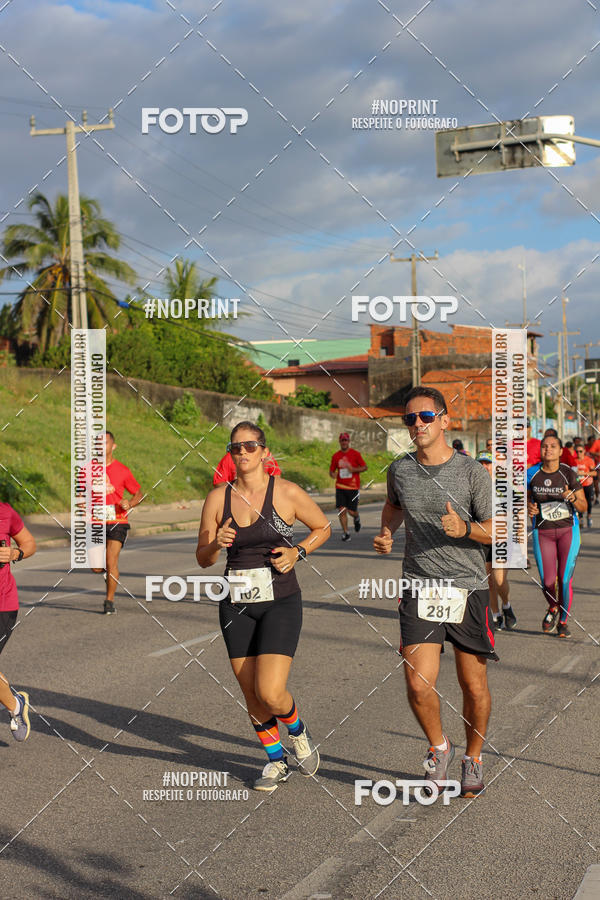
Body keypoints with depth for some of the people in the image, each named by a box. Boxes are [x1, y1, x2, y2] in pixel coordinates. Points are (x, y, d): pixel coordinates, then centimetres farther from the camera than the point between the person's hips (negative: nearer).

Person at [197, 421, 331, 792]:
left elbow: (324, 527, 9)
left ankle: (299, 731, 19)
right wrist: (217, 545, -16)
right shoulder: (218, 498, 1)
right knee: (252, 696, 8)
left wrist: (297, 553, -7)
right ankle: (277, 761, 31)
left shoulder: (287, 493, -6)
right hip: (237, 605, 3)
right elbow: (203, 559, 6)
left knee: (270, 692, -15)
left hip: (281, 602, -3)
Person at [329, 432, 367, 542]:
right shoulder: (335, 456, 6)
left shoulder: (355, 454, -2)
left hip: (353, 487, -2)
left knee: (352, 511, -3)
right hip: (340, 487, 2)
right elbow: (331, 470, 13)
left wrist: (353, 469, -17)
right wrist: (332, 474, -11)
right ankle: (345, 533, 3)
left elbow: (365, 467, 0)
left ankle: (356, 518, 34)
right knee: (342, 510, -7)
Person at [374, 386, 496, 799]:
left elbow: (496, 532, -4)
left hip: (468, 589, -2)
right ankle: (439, 747, 19)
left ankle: (473, 759, 29)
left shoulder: (473, 472, -5)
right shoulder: (400, 470, 5)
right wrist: (386, 533, 10)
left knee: (474, 687, 6)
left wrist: (465, 528, -23)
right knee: (419, 687, -9)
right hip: (419, 590, 2)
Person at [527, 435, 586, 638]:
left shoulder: (569, 474, -6)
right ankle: (552, 609, 32)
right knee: (548, 581, -3)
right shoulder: (532, 474, -1)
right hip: (542, 532, 1)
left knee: (565, 579, -7)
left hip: (568, 530, -1)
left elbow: (583, 507, -2)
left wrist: (572, 498, -22)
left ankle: (563, 621, 15)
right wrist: (529, 507, -7)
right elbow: (527, 497, 15)